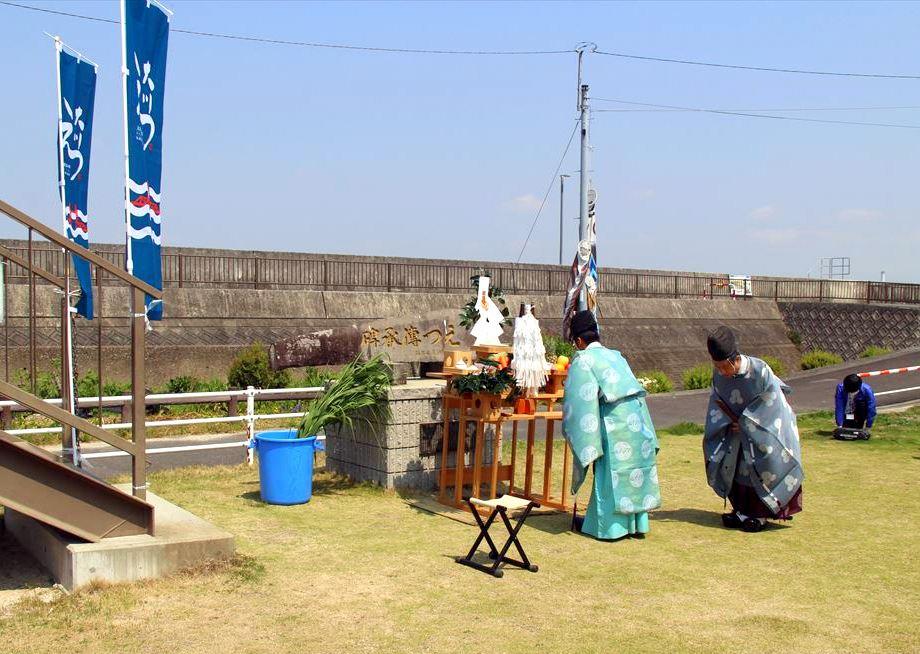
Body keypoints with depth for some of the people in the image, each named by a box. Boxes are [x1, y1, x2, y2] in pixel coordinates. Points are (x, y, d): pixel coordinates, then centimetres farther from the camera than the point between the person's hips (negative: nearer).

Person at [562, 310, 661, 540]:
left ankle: (609, 526, 7)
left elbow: (580, 399, -6)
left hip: (614, 422, -7)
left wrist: (571, 430, 4)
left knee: (612, 475, 2)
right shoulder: (615, 355, 21)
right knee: (637, 472, 12)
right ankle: (638, 525, 19)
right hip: (637, 415, 7)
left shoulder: (583, 360, -1)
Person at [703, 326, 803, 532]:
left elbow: (771, 402, -21)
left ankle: (761, 514, -2)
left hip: (765, 428, -5)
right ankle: (743, 510, 14)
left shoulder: (760, 371, -27)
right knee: (734, 464, 3)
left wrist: (746, 423, -20)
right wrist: (729, 423, -16)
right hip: (739, 427, 5)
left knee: (760, 463, -12)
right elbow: (716, 404, 0)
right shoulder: (719, 376, -12)